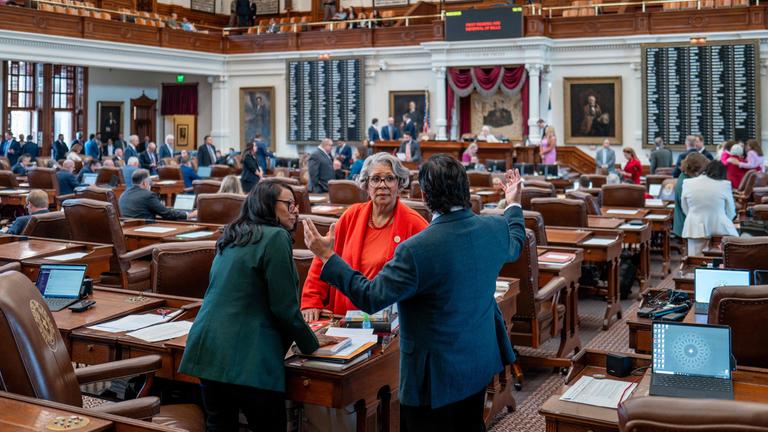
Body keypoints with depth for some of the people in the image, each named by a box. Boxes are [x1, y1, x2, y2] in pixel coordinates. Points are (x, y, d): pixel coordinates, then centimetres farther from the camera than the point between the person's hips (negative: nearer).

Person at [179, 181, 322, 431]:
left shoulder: (231, 237, 17)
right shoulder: (275, 237, -8)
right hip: (246, 355, -8)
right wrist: (310, 344, 5)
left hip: (207, 347, 8)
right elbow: (284, 305, -11)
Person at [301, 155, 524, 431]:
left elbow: (371, 297, -21)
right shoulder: (495, 229, -9)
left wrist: (328, 256, -14)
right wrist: (513, 205, 35)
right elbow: (515, 246, 17)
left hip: (436, 374, -6)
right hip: (481, 362, 7)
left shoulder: (417, 250, -30)